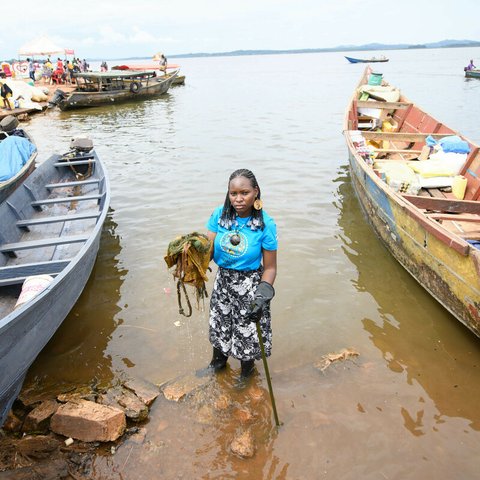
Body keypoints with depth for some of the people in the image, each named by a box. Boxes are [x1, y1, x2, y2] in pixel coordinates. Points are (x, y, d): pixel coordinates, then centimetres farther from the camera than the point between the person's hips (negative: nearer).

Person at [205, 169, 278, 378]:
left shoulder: (265, 224, -20)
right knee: (219, 325, 22)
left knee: (247, 331, 13)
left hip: (250, 285, -3)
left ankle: (246, 371, 46)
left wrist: (263, 295, -29)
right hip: (223, 280, 4)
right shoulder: (219, 214, -11)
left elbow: (270, 267, -14)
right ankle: (218, 362, 54)